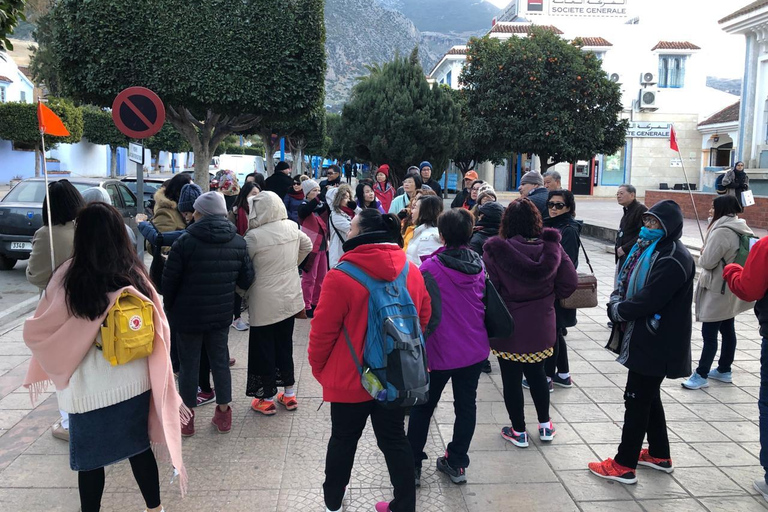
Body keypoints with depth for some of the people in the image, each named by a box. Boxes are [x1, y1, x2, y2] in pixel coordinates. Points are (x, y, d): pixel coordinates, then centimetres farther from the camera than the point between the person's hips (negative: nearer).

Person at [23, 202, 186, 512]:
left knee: (91, 460, 14)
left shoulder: (69, 277, -14)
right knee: (139, 449, 19)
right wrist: (165, 389, 4)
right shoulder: (135, 275, -6)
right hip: (135, 382, 3)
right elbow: (159, 333, -4)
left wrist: (38, 374, 13)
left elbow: (37, 331, -7)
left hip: (90, 389, -3)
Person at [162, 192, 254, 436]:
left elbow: (169, 280, -10)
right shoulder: (238, 242, -3)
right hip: (221, 315, 3)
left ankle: (187, 418, 21)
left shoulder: (185, 241, -15)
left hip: (189, 315, -3)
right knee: (220, 361, 15)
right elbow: (246, 279, 0)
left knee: (189, 364, 9)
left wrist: (170, 308, 6)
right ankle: (223, 414, 25)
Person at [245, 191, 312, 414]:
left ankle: (268, 399, 20)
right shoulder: (292, 227, -3)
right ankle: (289, 394, 29)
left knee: (264, 349, 9)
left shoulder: (254, 236, -21)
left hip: (265, 303, -6)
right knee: (285, 346, 18)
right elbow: (307, 246, 14)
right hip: (290, 298, 6)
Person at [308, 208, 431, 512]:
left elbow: (323, 330, -15)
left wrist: (318, 367, 3)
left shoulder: (341, 276, -21)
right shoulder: (412, 272, -5)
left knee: (343, 441, 17)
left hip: (351, 379, -3)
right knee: (394, 440, 17)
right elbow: (423, 319, 6)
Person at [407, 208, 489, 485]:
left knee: (423, 407, 11)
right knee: (466, 405, 15)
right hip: (475, 348, 5)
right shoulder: (478, 264, 0)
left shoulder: (430, 267, -18)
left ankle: (413, 465, 19)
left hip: (441, 351, -4)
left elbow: (428, 314, -19)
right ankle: (457, 463, 25)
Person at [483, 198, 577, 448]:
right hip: (541, 325, 4)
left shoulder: (496, 250, -19)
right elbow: (570, 282, -4)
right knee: (536, 373, 23)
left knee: (511, 378, 11)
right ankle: (545, 426, 34)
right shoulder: (552, 247, -7)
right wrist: (549, 297, 10)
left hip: (507, 327, -4)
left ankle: (518, 431, 23)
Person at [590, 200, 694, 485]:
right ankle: (659, 455, 33)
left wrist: (618, 310, -10)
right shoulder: (648, 249, 11)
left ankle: (624, 465, 9)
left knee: (637, 399, -1)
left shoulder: (673, 260, -20)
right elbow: (626, 282, 13)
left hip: (656, 345, -9)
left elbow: (647, 301, -25)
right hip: (643, 338, 9)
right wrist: (617, 302, -7)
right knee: (648, 396, 18)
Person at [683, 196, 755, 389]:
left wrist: (702, 254, 0)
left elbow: (707, 262, -20)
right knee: (728, 330, 16)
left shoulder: (721, 232, -22)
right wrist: (707, 255, 7)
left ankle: (701, 375, 0)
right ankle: (724, 370, 27)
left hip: (717, 290, -10)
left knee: (709, 333, -5)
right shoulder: (740, 230, 9)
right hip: (730, 289, 10)